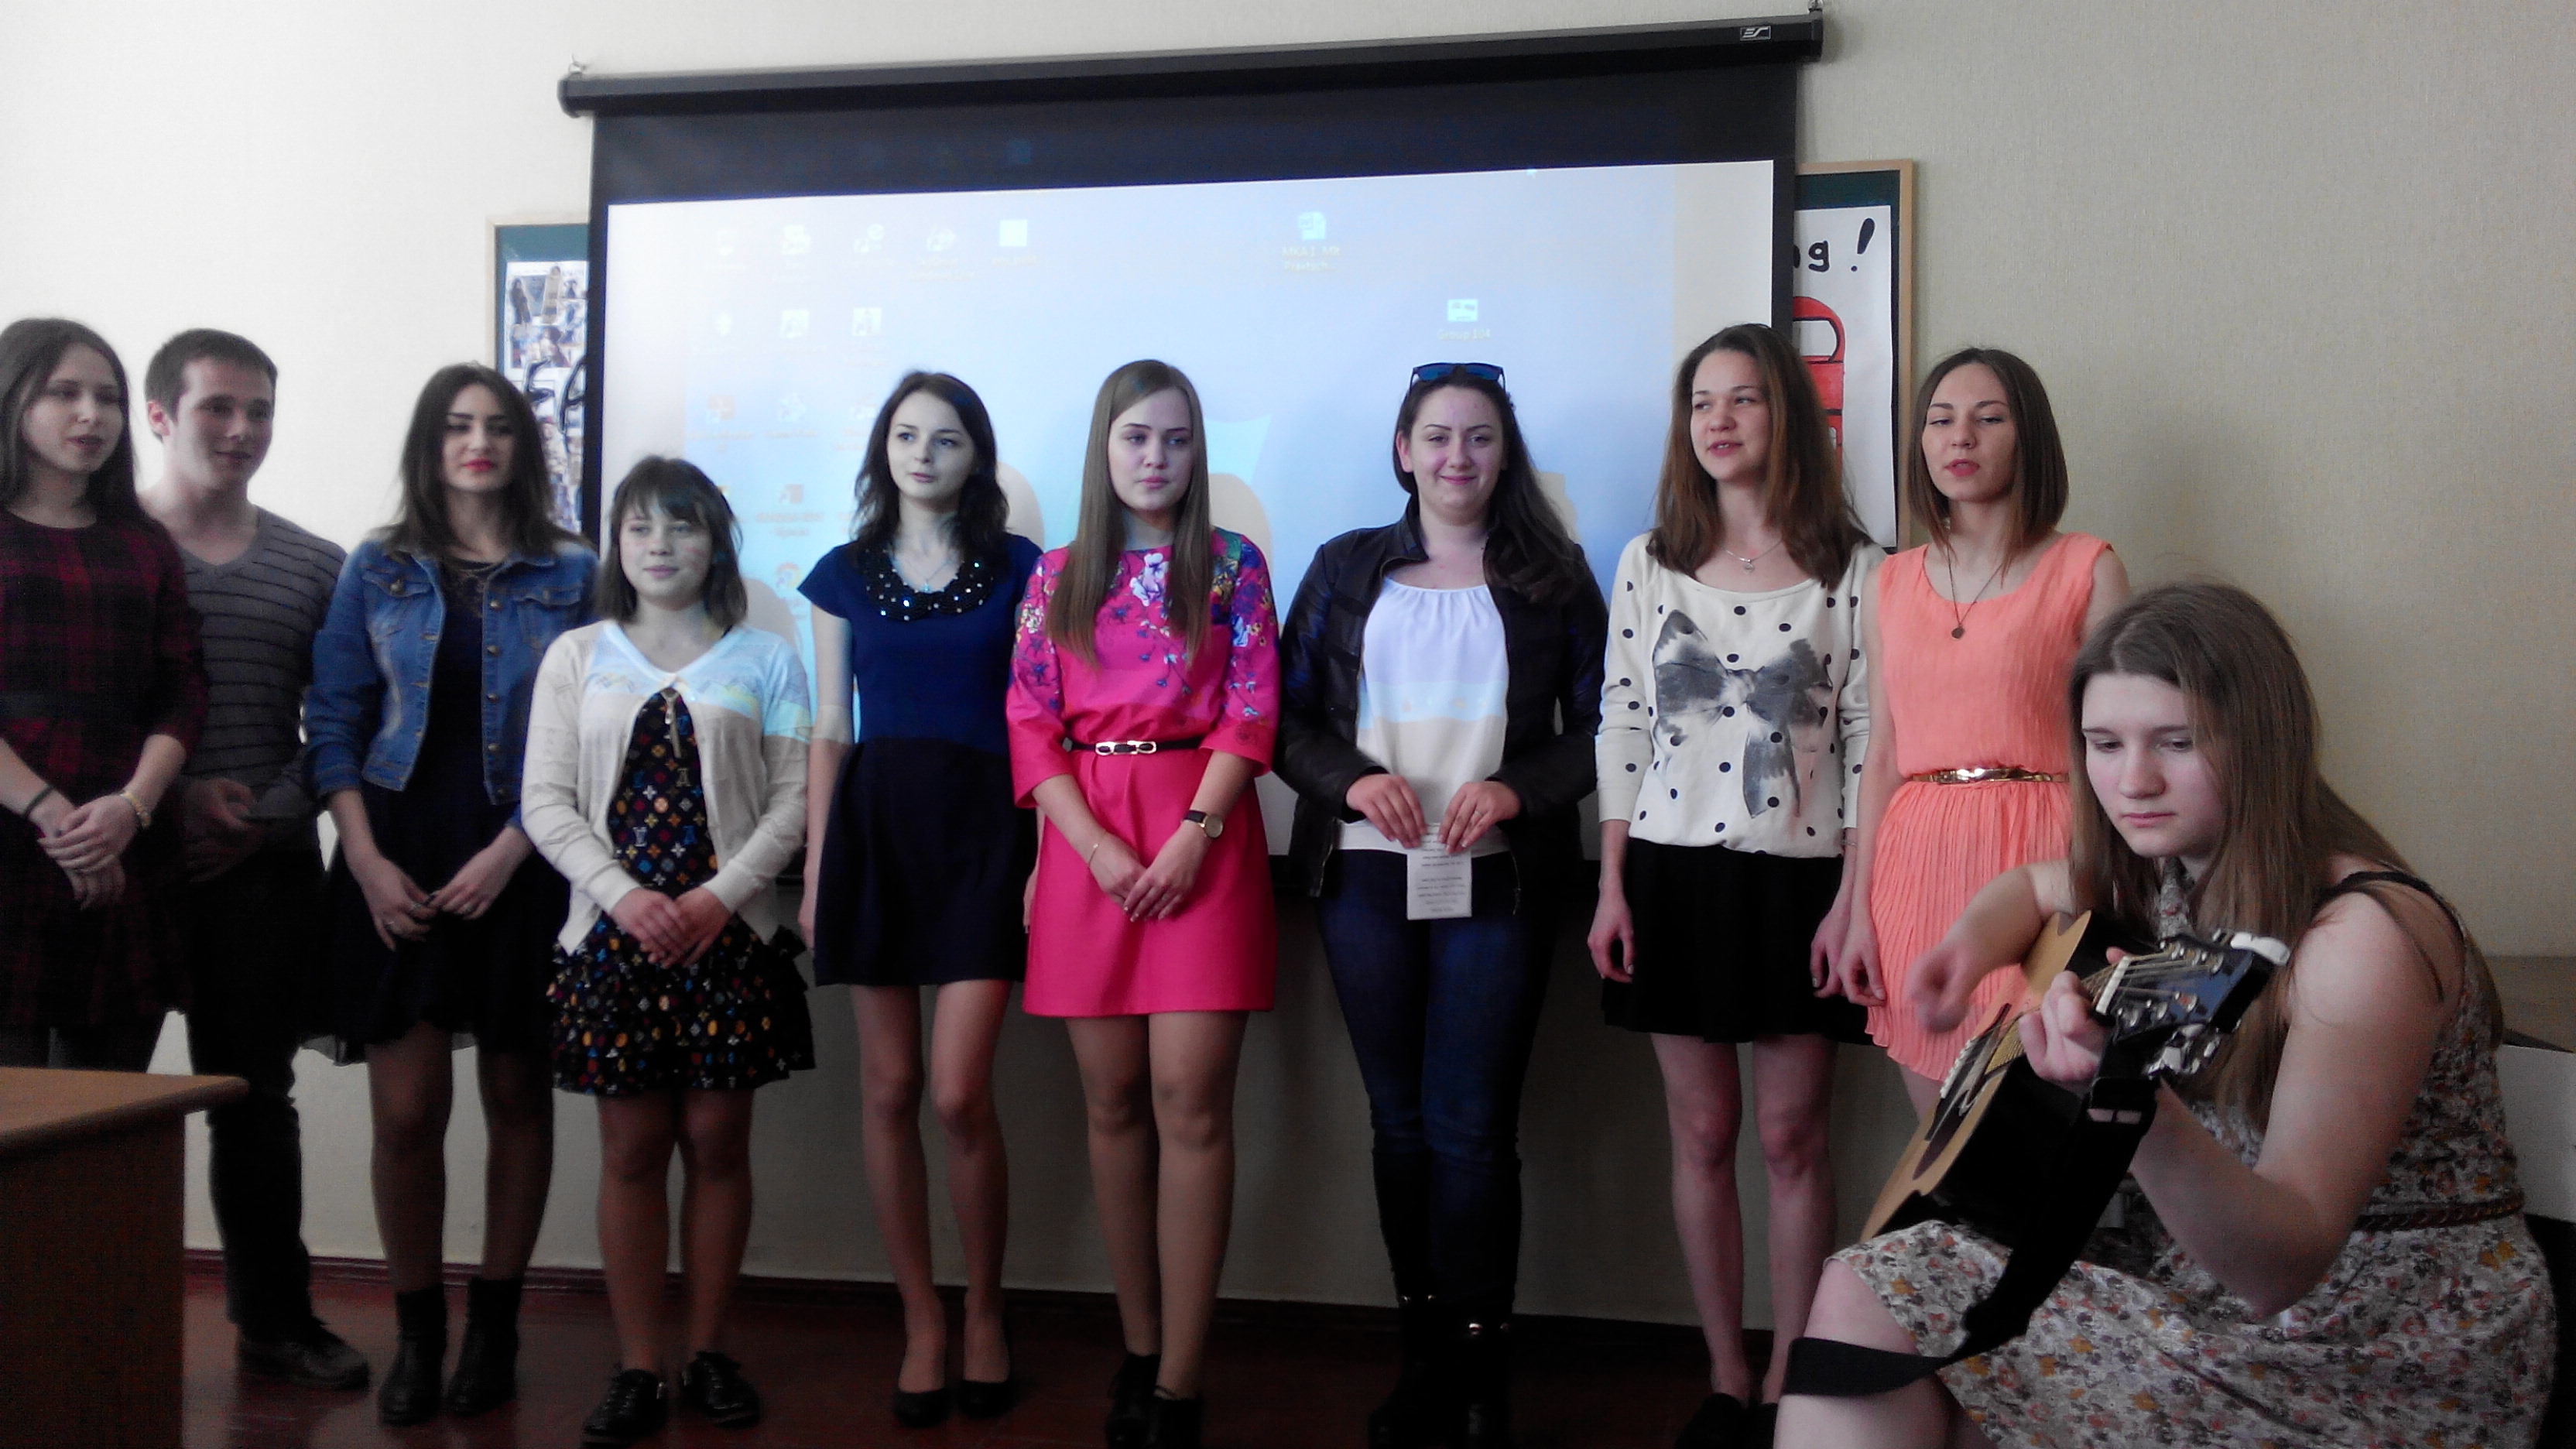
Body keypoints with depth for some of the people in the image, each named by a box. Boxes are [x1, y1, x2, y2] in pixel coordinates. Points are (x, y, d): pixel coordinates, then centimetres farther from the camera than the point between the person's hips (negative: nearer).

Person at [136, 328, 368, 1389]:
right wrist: (166, 795, -13)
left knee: (255, 1094, 10)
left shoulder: (315, 569, 9)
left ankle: (275, 1318, 21)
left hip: (264, 870, 2)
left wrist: (262, 819, -5)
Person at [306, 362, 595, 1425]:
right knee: (405, 1110, -2)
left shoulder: (571, 574, 3)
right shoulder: (377, 569, 8)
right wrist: (368, 862, -6)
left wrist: (508, 853, -11)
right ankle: (415, 1330, 14)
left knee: (517, 1095, 5)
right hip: (399, 864, 1)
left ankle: (494, 1325, 19)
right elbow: (334, 723, 5)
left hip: (521, 866, -1)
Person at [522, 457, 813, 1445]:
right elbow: (545, 802, 2)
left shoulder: (763, 660, 5)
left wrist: (718, 897, -13)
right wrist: (625, 895, -12)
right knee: (631, 1149, 4)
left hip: (728, 932, 0)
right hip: (613, 934, 1)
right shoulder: (577, 658, 8)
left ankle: (707, 1355, 18)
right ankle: (637, 1370, 12)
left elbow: (792, 800, -1)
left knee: (717, 1141, 5)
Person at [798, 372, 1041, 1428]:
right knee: (889, 1089, 4)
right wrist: (816, 867, 4)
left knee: (959, 1094, -9)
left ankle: (984, 1316, 12)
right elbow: (829, 730, 10)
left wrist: (1048, 851, -6)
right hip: (876, 822, 3)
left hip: (983, 825, -2)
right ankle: (920, 1321, 18)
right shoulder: (845, 575, 11)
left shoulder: (1019, 569, 5)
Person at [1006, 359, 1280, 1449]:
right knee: (1113, 1100, 6)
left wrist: (1193, 835, -14)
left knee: (1190, 1099, -8)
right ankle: (1138, 1350, 18)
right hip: (1088, 840, 2)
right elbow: (1030, 723, 5)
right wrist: (1095, 847, -8)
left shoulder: (1232, 567, 7)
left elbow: (1252, 714, 0)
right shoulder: (1058, 575, 11)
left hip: (1201, 835, -2)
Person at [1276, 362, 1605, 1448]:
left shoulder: (1553, 576, 6)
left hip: (1495, 881, -2)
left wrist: (1517, 789, -13)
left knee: (1472, 1129, -2)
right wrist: (1352, 780, -11)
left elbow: (1600, 725, 3)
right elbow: (1285, 717, 7)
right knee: (1400, 1122, 9)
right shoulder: (1346, 567, 10)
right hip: (1365, 878, 2)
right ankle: (1425, 1355, 21)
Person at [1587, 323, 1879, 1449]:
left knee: (1792, 1136, 4)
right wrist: (1611, 888, 1)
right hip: (1676, 874, 2)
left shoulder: (1852, 571, -1)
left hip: (1801, 878, -2)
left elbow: (1868, 744, -3)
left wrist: (1852, 898, -9)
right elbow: (1622, 731, 5)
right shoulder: (1648, 563, 6)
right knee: (1702, 1134, 8)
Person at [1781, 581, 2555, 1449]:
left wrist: (2141, 1106, -49)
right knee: (1868, 1292, -12)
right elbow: (2031, 886, 23)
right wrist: (1973, 943, 0)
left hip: (2390, 1353, -7)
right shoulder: (2166, 872, 0)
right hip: (2198, 1272, 7)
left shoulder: (2367, 933, -22)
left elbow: (2285, 1266, -31)